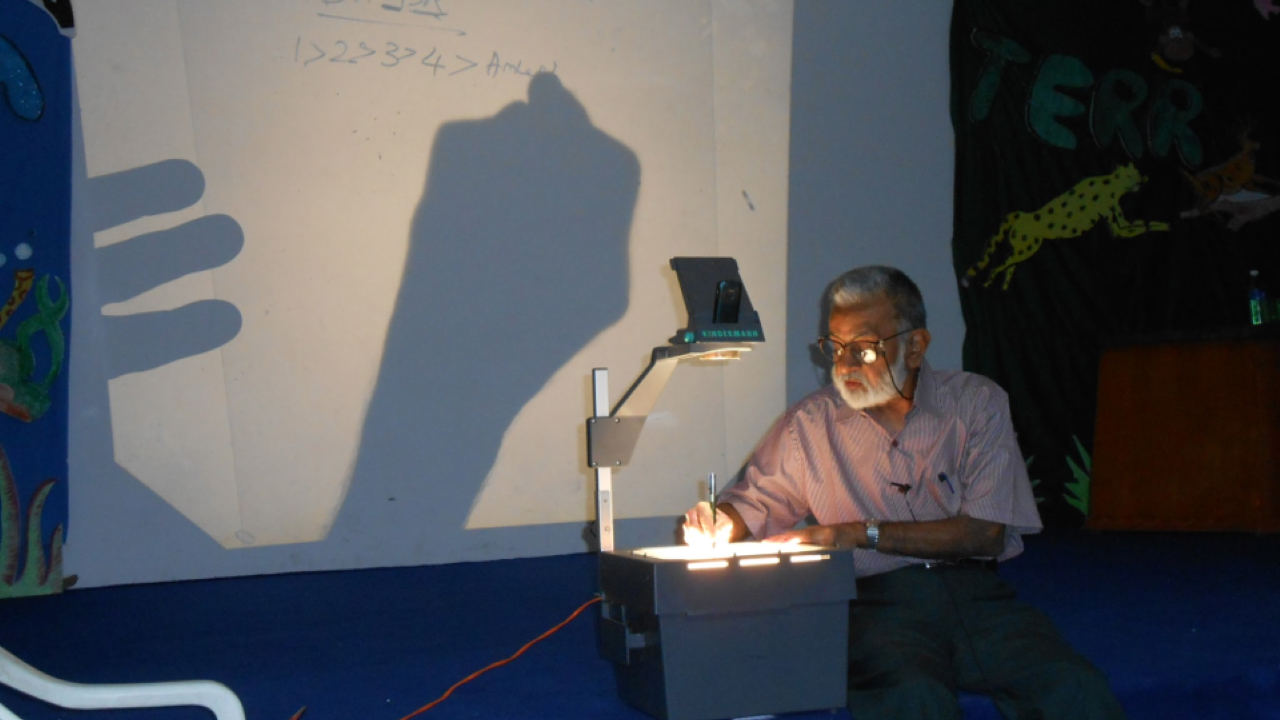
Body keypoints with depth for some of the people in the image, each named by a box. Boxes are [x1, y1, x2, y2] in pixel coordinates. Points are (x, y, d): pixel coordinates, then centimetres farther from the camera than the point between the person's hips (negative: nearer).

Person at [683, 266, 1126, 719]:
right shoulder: (809, 423, 10)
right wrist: (721, 523, -7)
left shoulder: (976, 402, 6)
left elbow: (986, 532, -2)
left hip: (975, 594, 1)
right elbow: (756, 499, 18)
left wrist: (865, 534, -8)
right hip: (877, 603, -1)